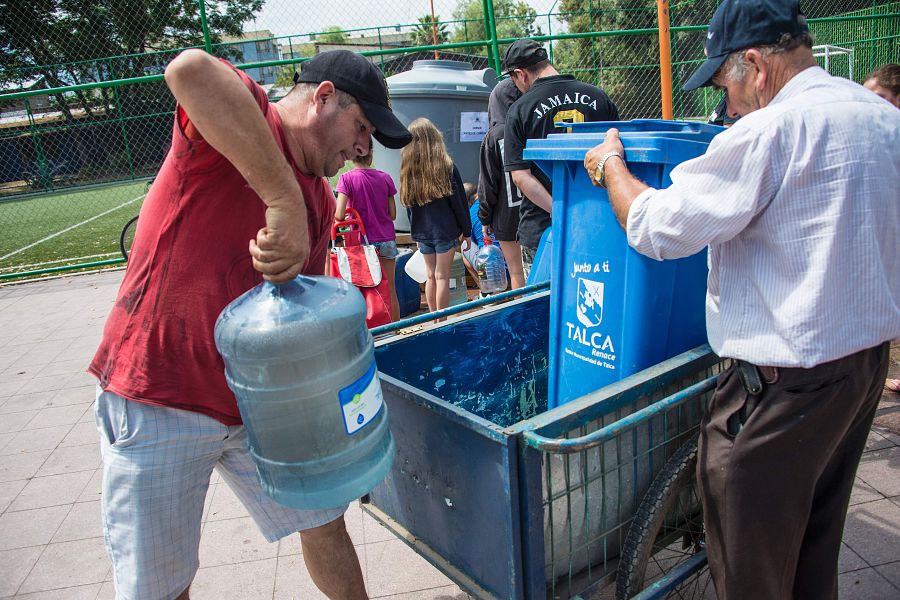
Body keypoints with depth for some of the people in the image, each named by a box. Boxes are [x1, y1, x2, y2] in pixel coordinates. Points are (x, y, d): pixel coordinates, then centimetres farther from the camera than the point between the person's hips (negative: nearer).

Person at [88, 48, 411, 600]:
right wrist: (284, 200, -37)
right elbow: (191, 69, -37)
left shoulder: (321, 200, 10)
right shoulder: (238, 116, -13)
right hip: (157, 399, -6)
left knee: (325, 523, 15)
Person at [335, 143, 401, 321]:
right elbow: (392, 214, 3)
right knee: (390, 290, 11)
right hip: (387, 239, 3)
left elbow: (339, 215, -16)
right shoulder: (385, 177, 0)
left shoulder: (347, 178, -9)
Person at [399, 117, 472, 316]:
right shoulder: (446, 165, -10)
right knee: (442, 276, 2)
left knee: (430, 276, 13)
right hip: (445, 230, -3)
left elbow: (408, 203, 8)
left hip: (422, 232, 4)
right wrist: (467, 231, 3)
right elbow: (459, 201, -6)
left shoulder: (408, 168, 0)